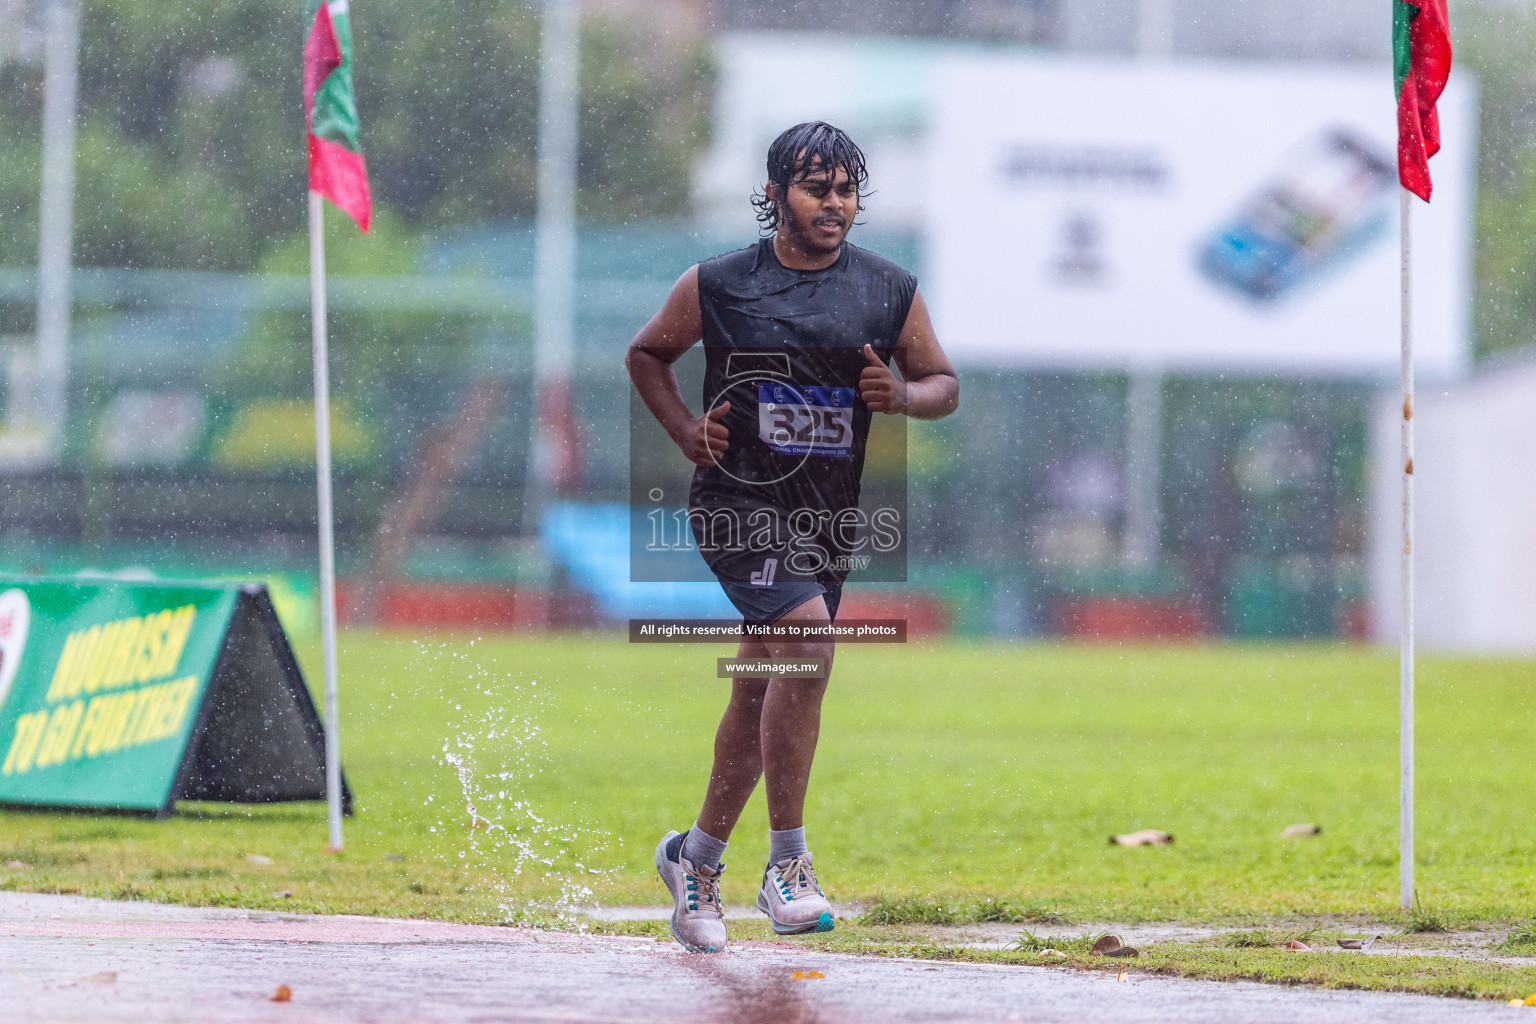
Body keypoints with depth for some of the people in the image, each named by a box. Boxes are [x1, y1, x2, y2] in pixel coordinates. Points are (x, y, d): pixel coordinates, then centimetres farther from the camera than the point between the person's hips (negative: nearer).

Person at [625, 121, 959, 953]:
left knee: (763, 693, 13)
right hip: (738, 502, -4)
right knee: (807, 636, -26)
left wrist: (900, 395, -9)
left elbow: (944, 384, 13)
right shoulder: (718, 286, -2)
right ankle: (786, 863, -21)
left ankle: (697, 857, 33)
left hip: (828, 517, 4)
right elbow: (647, 355, 13)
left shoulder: (889, 292, 4)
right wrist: (688, 432, -1)